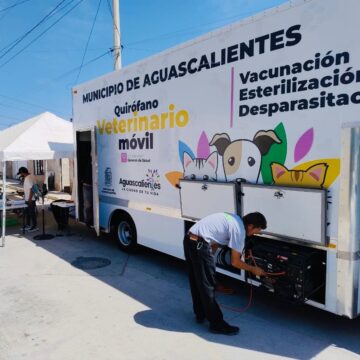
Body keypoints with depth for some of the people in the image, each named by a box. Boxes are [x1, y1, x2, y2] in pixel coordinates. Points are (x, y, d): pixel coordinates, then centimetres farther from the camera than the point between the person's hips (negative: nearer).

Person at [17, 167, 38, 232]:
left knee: (32, 213, -1)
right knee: (27, 212, 17)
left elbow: (31, 189, -26)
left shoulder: (29, 178, -21)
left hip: (30, 200, -10)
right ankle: (28, 225, 28)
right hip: (27, 200, 10)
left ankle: (35, 226, 8)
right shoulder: (26, 178, 11)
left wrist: (30, 200, -25)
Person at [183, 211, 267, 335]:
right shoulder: (239, 230, -10)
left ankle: (200, 314, 38)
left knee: (196, 281, 22)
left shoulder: (234, 219, 17)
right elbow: (235, 262, -3)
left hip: (189, 239, 10)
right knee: (207, 286, 2)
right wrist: (253, 269, 10)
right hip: (200, 245, -10)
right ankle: (217, 323, 15)